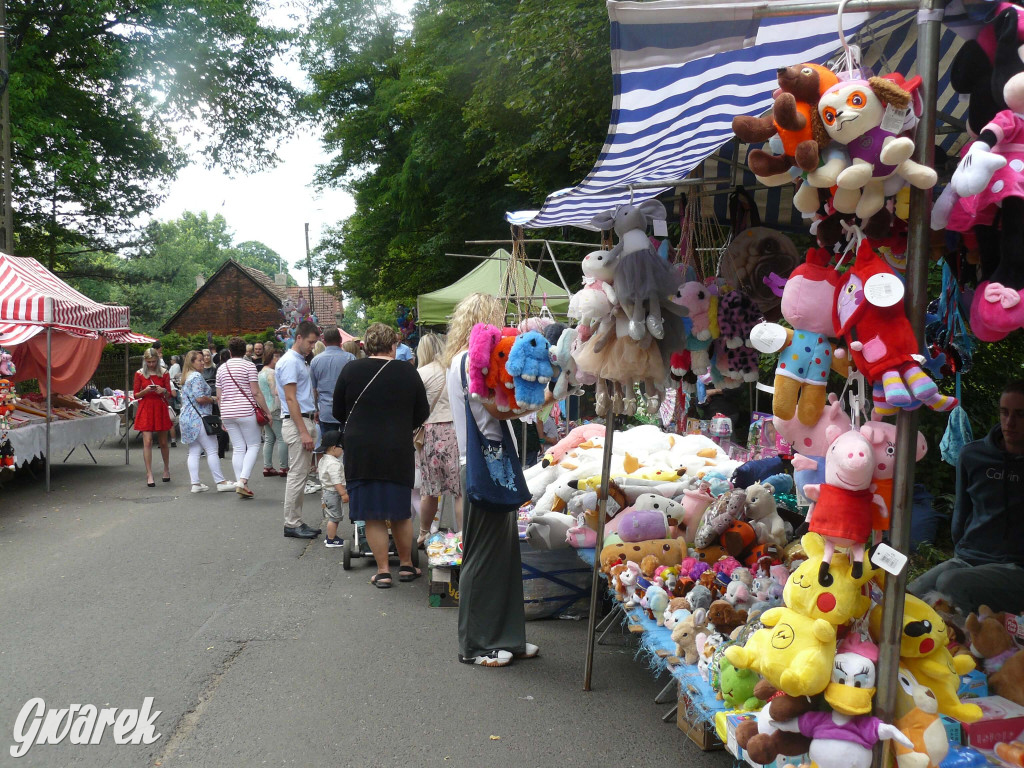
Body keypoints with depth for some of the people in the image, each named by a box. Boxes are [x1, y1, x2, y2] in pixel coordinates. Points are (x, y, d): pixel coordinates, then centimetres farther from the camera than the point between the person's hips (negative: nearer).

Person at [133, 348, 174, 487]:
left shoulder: (164, 373, 4)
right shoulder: (139, 374, 3)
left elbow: (169, 395, 5)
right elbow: (136, 395, 5)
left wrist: (163, 391, -17)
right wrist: (145, 391, -15)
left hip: (160, 409, 1)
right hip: (145, 409, -1)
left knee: (163, 442, 10)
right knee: (147, 441, -10)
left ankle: (166, 468, 31)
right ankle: (149, 474, -7)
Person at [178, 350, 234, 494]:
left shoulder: (185, 377, 18)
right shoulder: (197, 376, -12)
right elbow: (200, 398, -20)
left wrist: (209, 398, 19)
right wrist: (213, 399, -4)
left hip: (186, 418, 10)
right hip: (198, 418, -10)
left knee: (193, 452, 7)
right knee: (212, 450, -6)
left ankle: (195, 483, 6)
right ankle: (220, 482, -5)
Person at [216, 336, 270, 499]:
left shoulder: (222, 368, 11)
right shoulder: (249, 366, -5)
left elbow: (219, 396, 13)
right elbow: (256, 392, -10)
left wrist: (223, 418, 21)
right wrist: (267, 412, -5)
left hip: (227, 413, 5)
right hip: (246, 412, -5)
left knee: (238, 448, 9)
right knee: (253, 446, 3)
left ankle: (240, 484, 8)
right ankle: (242, 481, -11)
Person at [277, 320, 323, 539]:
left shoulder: (300, 361, 17)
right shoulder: (290, 362, -13)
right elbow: (290, 399, -19)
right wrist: (304, 432, -22)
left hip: (304, 420, 10)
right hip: (296, 423, -10)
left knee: (299, 475, 12)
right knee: (297, 475, -6)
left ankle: (295, 522, 18)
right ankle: (291, 524, 0)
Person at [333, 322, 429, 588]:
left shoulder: (351, 370, -4)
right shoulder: (408, 373, -3)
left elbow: (338, 412, 5)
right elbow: (422, 414, 5)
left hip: (360, 449, -1)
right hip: (399, 450, 1)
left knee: (373, 515, 6)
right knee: (400, 511, 15)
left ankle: (383, 571, 8)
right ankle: (406, 565, 23)